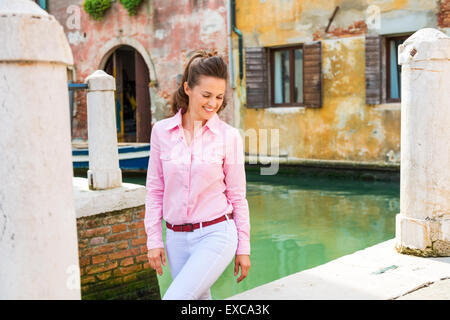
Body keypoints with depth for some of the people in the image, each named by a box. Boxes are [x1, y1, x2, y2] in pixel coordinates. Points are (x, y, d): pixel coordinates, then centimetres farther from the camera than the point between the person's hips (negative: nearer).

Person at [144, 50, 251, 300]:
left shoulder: (229, 136, -5)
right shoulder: (161, 131, 0)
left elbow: (237, 195, 1)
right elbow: (155, 190, 6)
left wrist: (244, 248, 3)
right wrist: (154, 240, 4)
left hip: (216, 234, -3)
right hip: (177, 238, 3)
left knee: (175, 298, -16)